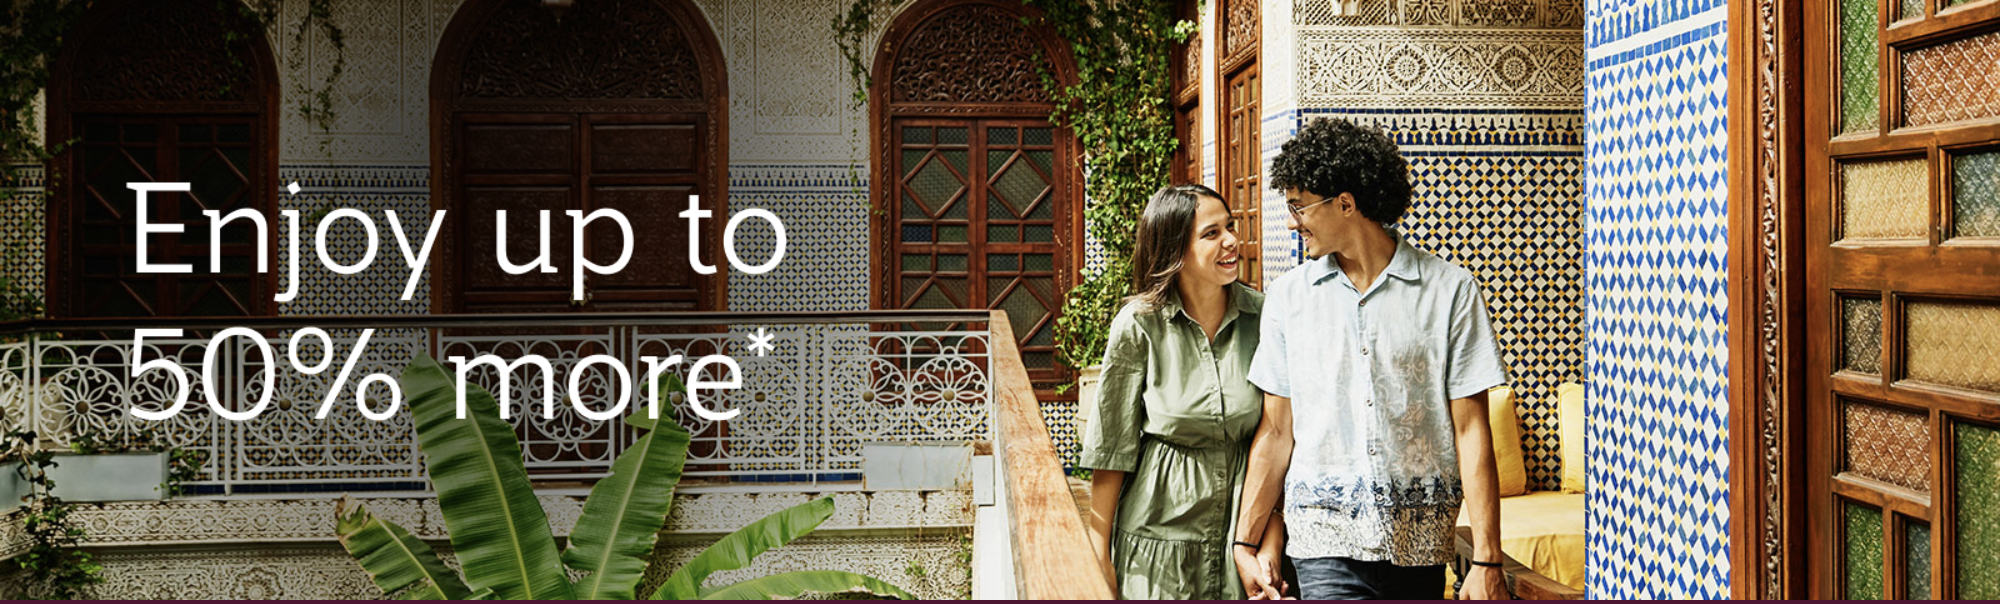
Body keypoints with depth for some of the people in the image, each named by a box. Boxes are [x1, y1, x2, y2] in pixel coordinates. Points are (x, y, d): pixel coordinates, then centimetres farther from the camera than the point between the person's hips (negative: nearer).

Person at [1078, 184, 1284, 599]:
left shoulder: (1261, 316, -3)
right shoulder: (1138, 325, -8)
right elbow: (1112, 446, -2)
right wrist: (1100, 553, -1)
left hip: (1243, 523, 2)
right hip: (1161, 529, -2)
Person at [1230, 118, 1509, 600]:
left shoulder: (1450, 290, 0)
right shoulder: (1289, 296, 7)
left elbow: (1470, 430, -2)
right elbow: (1276, 430, 10)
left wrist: (1487, 560, -5)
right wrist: (1246, 542, 6)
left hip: (1421, 543, 0)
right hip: (1326, 540, 1)